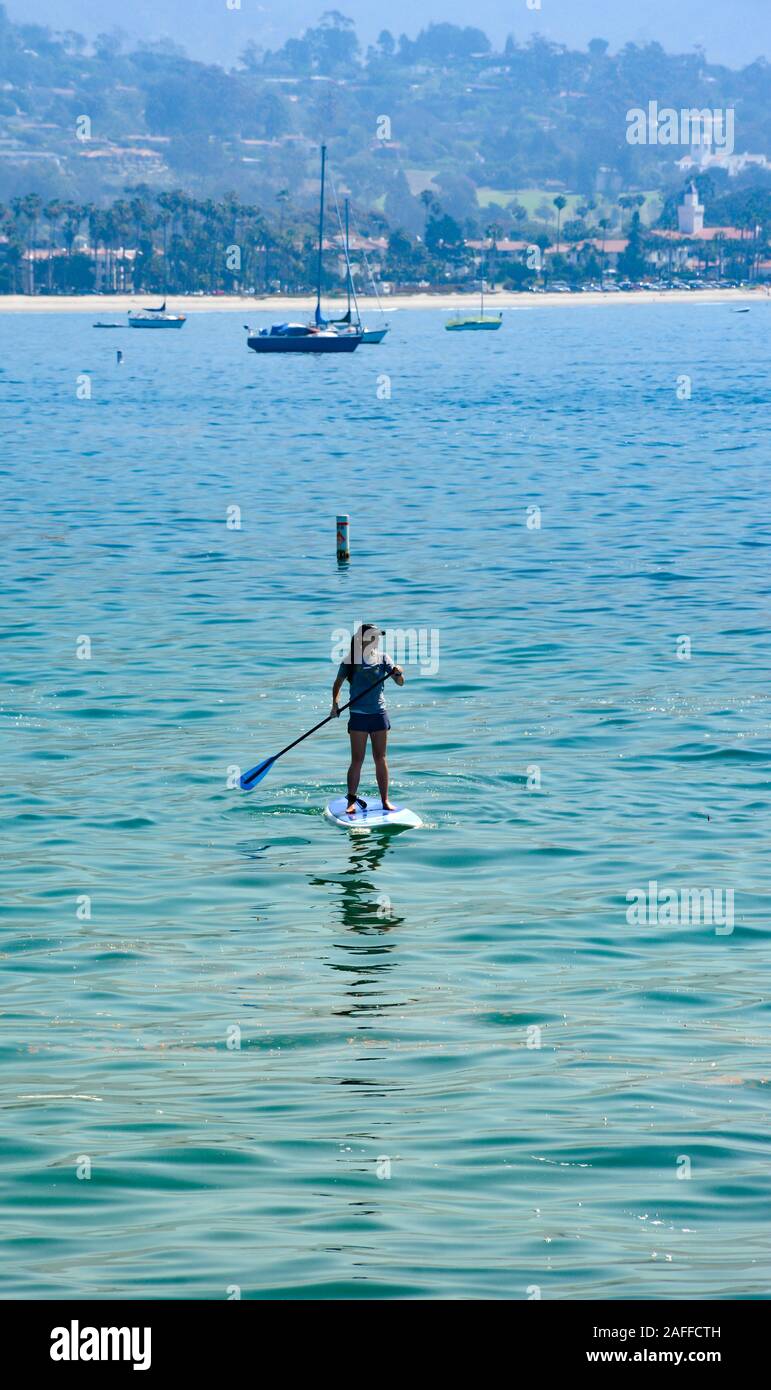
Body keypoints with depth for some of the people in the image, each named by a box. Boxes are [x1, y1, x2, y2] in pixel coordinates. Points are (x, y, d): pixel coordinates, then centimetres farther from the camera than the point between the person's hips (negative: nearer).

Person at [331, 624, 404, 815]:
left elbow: (400, 683, -1)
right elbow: (338, 683, 7)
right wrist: (335, 703, -9)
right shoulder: (350, 661, -1)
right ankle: (351, 801, 3)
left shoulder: (382, 658, 3)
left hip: (379, 714, 2)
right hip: (358, 715, -2)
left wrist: (398, 673, -23)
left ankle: (385, 800, 8)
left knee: (380, 758, 4)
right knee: (357, 760, -2)